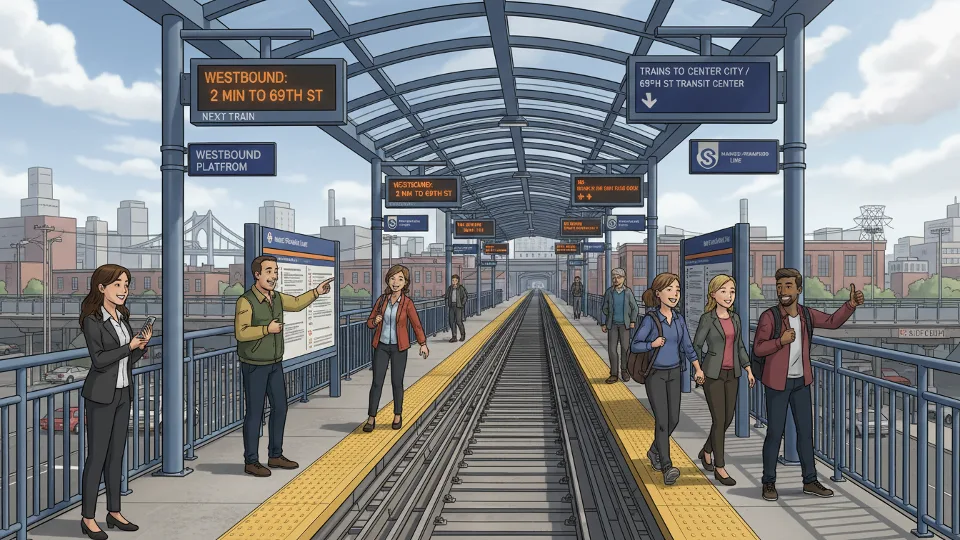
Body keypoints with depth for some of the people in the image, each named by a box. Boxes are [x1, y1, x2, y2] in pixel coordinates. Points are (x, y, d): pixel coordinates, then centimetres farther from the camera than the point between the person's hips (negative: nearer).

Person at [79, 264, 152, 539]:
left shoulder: (122, 317, 10)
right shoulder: (93, 321, -11)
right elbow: (99, 360, -18)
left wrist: (142, 344, -5)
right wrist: (130, 346, -18)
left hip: (123, 393, 7)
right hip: (101, 395, -7)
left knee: (116, 454, 13)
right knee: (97, 456, -1)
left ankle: (114, 512, 22)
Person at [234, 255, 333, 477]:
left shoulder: (276, 297, 4)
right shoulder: (246, 301, -19)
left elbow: (296, 303, 21)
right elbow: (241, 333, -25)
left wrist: (316, 292, 10)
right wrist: (267, 329, -23)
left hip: (275, 364, 8)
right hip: (255, 366, -8)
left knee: (280, 408, 13)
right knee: (255, 413, 1)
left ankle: (275, 456, 26)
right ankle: (251, 461, 13)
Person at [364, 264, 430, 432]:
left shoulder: (407, 303, -9)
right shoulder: (382, 299, -1)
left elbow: (416, 324, 1)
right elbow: (369, 322, 6)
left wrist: (423, 344, 8)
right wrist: (375, 321, -17)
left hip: (398, 348, -2)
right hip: (381, 346, 2)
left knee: (397, 383, 5)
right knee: (377, 382, -1)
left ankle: (398, 416, 22)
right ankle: (371, 419, 4)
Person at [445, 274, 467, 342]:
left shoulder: (461, 288, -2)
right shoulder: (449, 288, 10)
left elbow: (465, 297, 1)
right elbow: (447, 297, 17)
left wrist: (462, 304, -6)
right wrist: (447, 305, 8)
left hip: (458, 306, -4)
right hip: (451, 306, 4)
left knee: (459, 321, -7)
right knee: (452, 322, 2)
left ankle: (463, 334, 16)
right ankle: (454, 337, 8)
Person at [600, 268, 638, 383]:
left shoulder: (628, 292, -4)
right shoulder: (609, 292, -2)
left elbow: (634, 308, 4)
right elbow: (604, 309, 4)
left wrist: (633, 321, -6)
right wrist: (603, 324, 0)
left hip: (625, 324, -1)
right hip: (612, 324, 1)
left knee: (625, 347, -1)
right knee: (612, 348, -4)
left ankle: (624, 371, 19)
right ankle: (614, 374, 2)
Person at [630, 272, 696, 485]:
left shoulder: (679, 319, 3)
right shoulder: (650, 319, -11)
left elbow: (687, 346, 9)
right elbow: (634, 345, -7)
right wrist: (652, 344, -25)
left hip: (674, 373, 5)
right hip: (655, 374, -5)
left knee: (674, 419, 9)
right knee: (662, 420, -11)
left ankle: (654, 451, 33)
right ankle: (667, 467, -10)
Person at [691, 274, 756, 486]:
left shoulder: (735, 318, 7)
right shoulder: (707, 318, -9)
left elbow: (739, 347, 14)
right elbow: (696, 345, -7)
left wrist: (749, 370, 9)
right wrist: (698, 369, -21)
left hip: (732, 375, 6)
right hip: (712, 374, -6)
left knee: (728, 418, 11)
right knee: (719, 420, -6)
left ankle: (706, 451, 34)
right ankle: (719, 468, 4)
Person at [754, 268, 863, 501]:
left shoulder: (807, 314, 0)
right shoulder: (769, 316, -15)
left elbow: (832, 321, 13)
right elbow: (758, 349, -13)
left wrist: (851, 304, -1)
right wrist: (781, 341, -27)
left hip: (801, 381, 5)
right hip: (777, 383, -5)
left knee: (806, 431, 11)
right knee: (775, 432, 1)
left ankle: (810, 481, 22)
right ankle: (768, 482, 13)